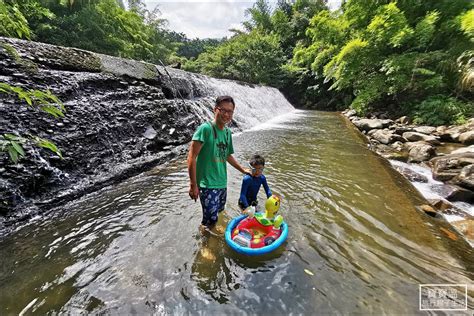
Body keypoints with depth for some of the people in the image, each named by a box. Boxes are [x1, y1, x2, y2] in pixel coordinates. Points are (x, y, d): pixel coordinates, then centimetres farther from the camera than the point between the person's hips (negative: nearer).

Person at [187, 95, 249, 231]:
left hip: (222, 183, 7)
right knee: (210, 220, -1)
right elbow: (192, 156, -17)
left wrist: (243, 170, 23)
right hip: (207, 184, -7)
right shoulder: (206, 128, -16)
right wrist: (193, 184, -18)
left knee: (218, 212, 23)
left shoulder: (228, 132, 6)